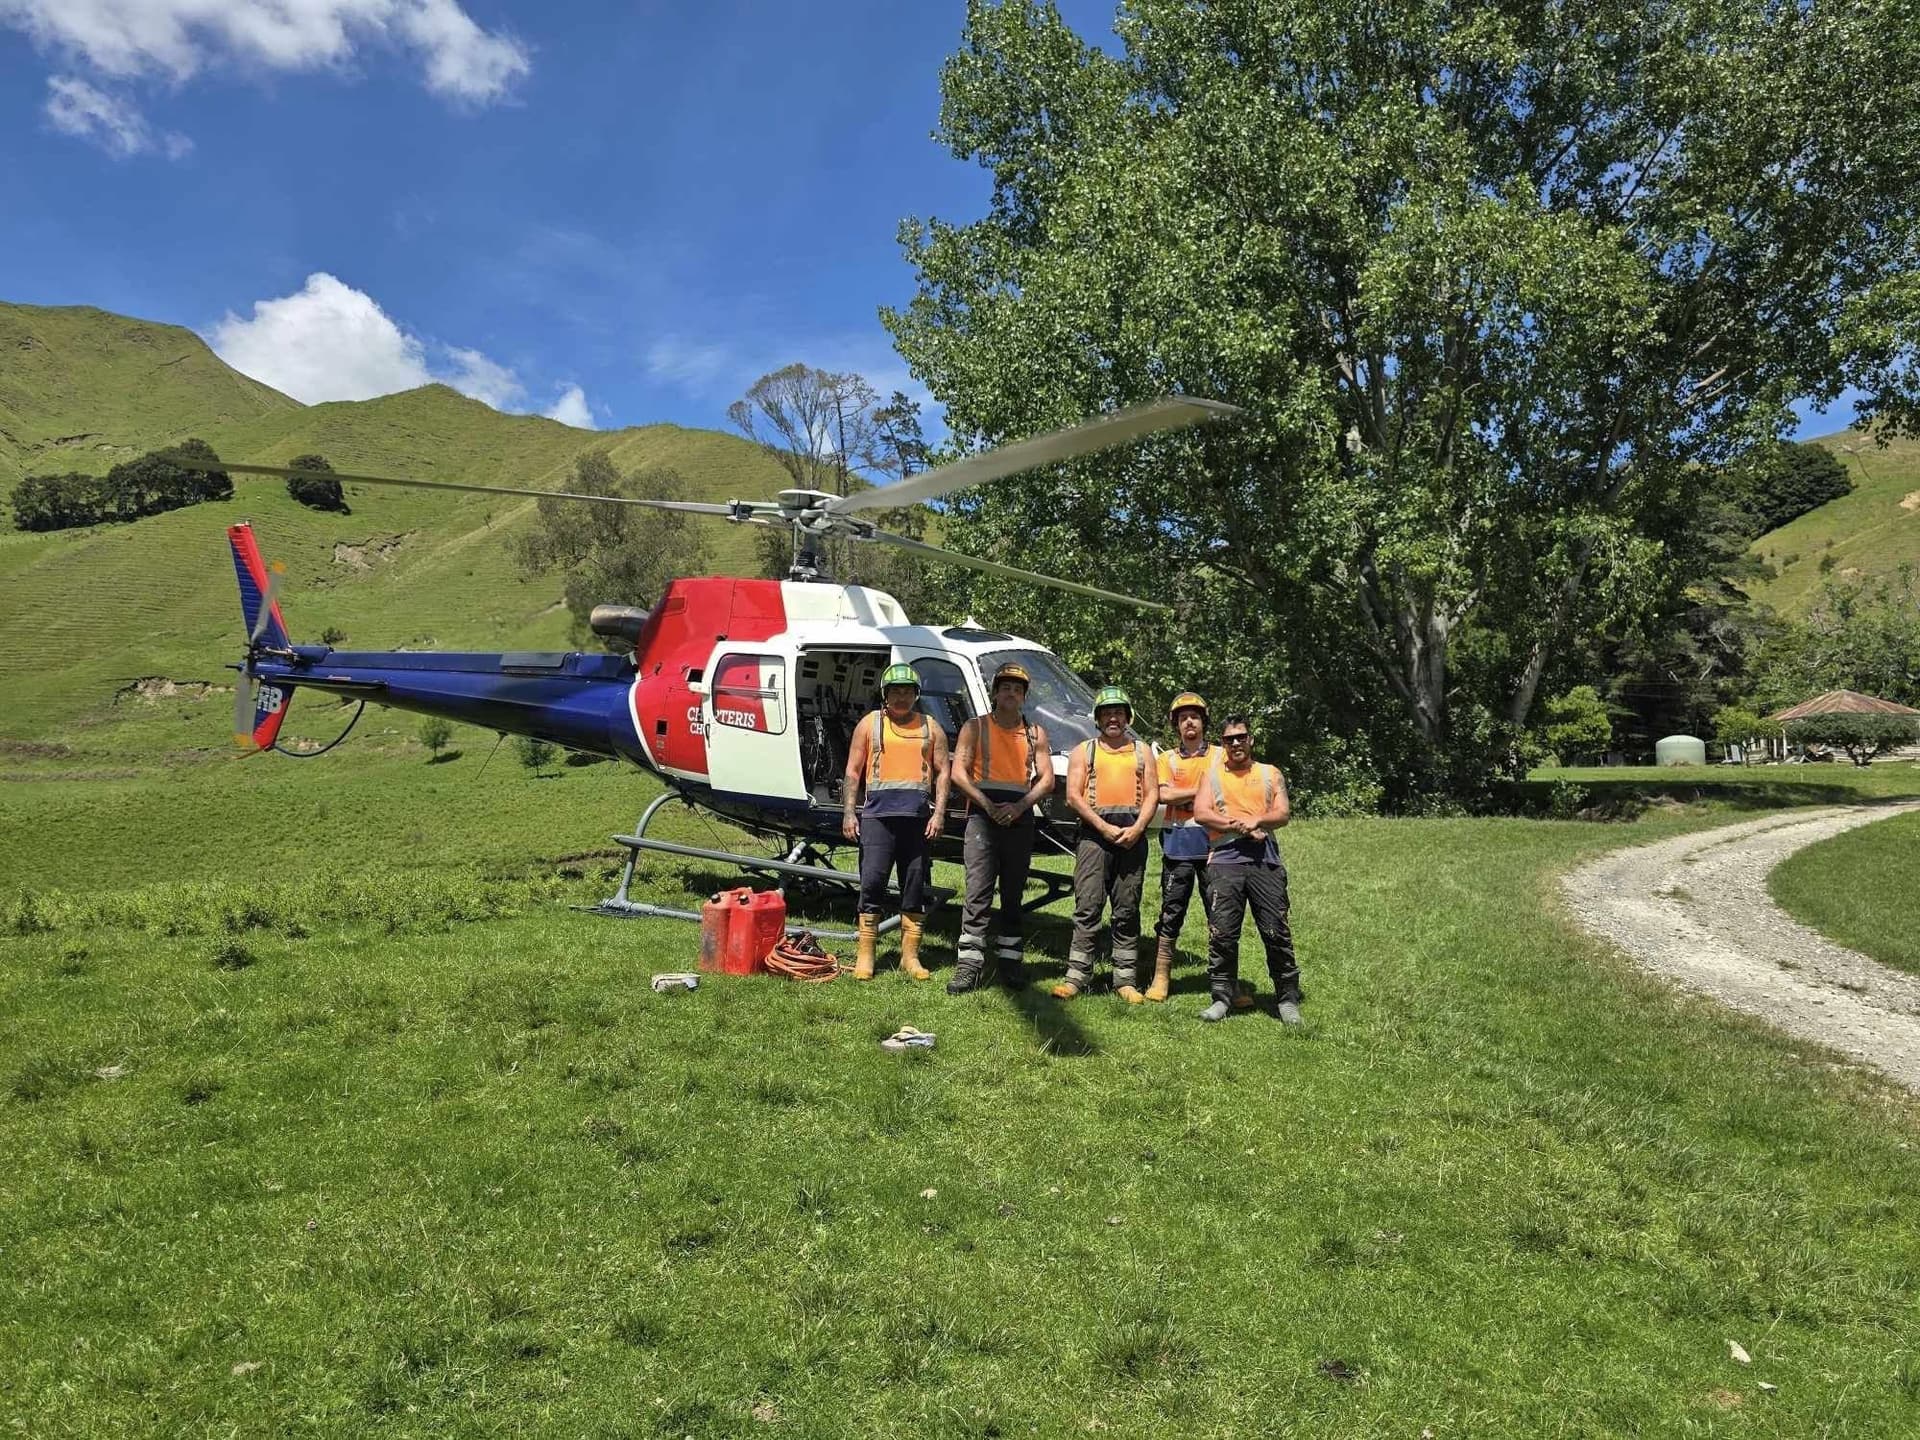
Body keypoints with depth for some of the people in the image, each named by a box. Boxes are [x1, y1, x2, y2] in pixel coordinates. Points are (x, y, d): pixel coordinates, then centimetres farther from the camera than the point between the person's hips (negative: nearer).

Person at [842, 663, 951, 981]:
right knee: (872, 881, -7)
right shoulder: (870, 724, 11)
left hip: (918, 817, 2)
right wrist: (849, 812, 0)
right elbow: (853, 770, 9)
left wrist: (939, 813, -2)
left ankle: (910, 957, 11)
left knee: (916, 886, 3)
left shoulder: (930, 728, 14)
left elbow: (942, 773, 10)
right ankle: (865, 955, 0)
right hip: (877, 815, -1)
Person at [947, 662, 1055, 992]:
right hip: (982, 814, -3)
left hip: (1019, 817, 3)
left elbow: (1046, 779, 6)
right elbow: (958, 773, -2)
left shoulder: (1035, 733, 13)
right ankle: (970, 964, -11)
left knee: (1013, 894, 7)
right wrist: (987, 804, -14)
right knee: (978, 893, -9)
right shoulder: (975, 727, 6)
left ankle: (1010, 961, 13)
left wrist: (1018, 806, -10)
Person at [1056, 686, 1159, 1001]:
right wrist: (1104, 828, -11)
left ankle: (1125, 980, 7)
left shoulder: (1141, 751, 17)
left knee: (1127, 912, 4)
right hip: (1094, 833, -2)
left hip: (1132, 836, 2)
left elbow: (1152, 795, 8)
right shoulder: (1083, 751, 11)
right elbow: (1073, 796, 0)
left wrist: (1136, 829, -9)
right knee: (1087, 908, -6)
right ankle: (1077, 976, -5)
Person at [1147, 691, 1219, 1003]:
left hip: (1212, 840, -1)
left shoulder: (1220, 755, 10)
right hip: (1178, 843, 1)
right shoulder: (1167, 759, 13)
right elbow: (1165, 794, -4)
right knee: (1171, 911, 2)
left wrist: (1182, 796, -8)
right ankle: (1161, 977, 7)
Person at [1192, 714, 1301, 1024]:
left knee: (1277, 932, -2)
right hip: (1225, 860, 0)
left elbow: (1283, 813, 5)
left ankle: (1287, 999, 9)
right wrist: (1240, 827, -10)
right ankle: (1222, 997, 8)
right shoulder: (1212, 774, 15)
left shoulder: (1271, 774, 17)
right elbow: (1201, 813, 0)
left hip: (1265, 861, 0)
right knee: (1222, 934, -3)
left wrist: (1257, 821, -15)